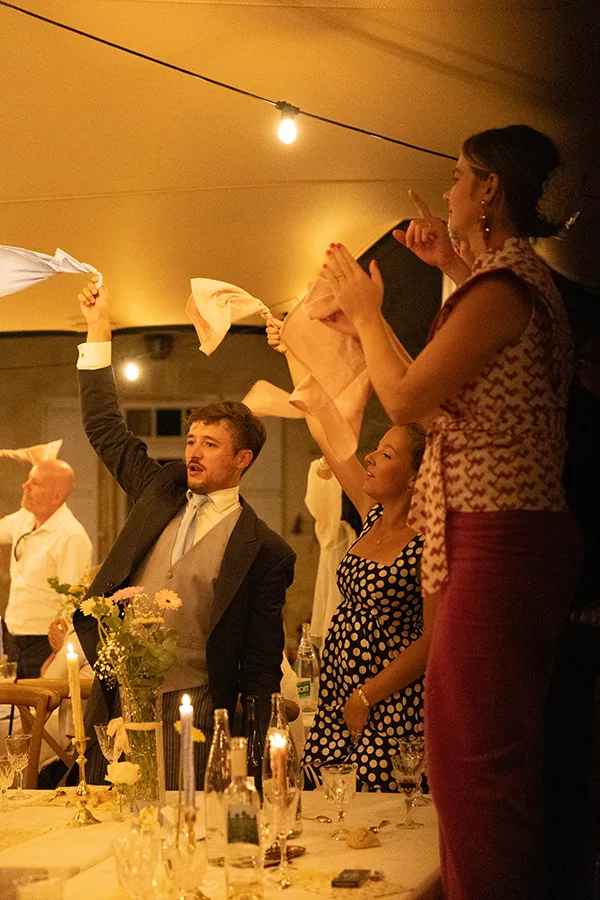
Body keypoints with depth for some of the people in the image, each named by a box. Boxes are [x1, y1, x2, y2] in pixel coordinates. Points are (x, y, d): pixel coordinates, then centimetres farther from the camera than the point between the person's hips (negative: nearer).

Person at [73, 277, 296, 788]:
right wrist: (99, 329, 15)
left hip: (190, 714, -4)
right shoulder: (163, 493, 11)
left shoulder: (264, 553, -4)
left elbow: (261, 668, -3)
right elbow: (105, 429, 18)